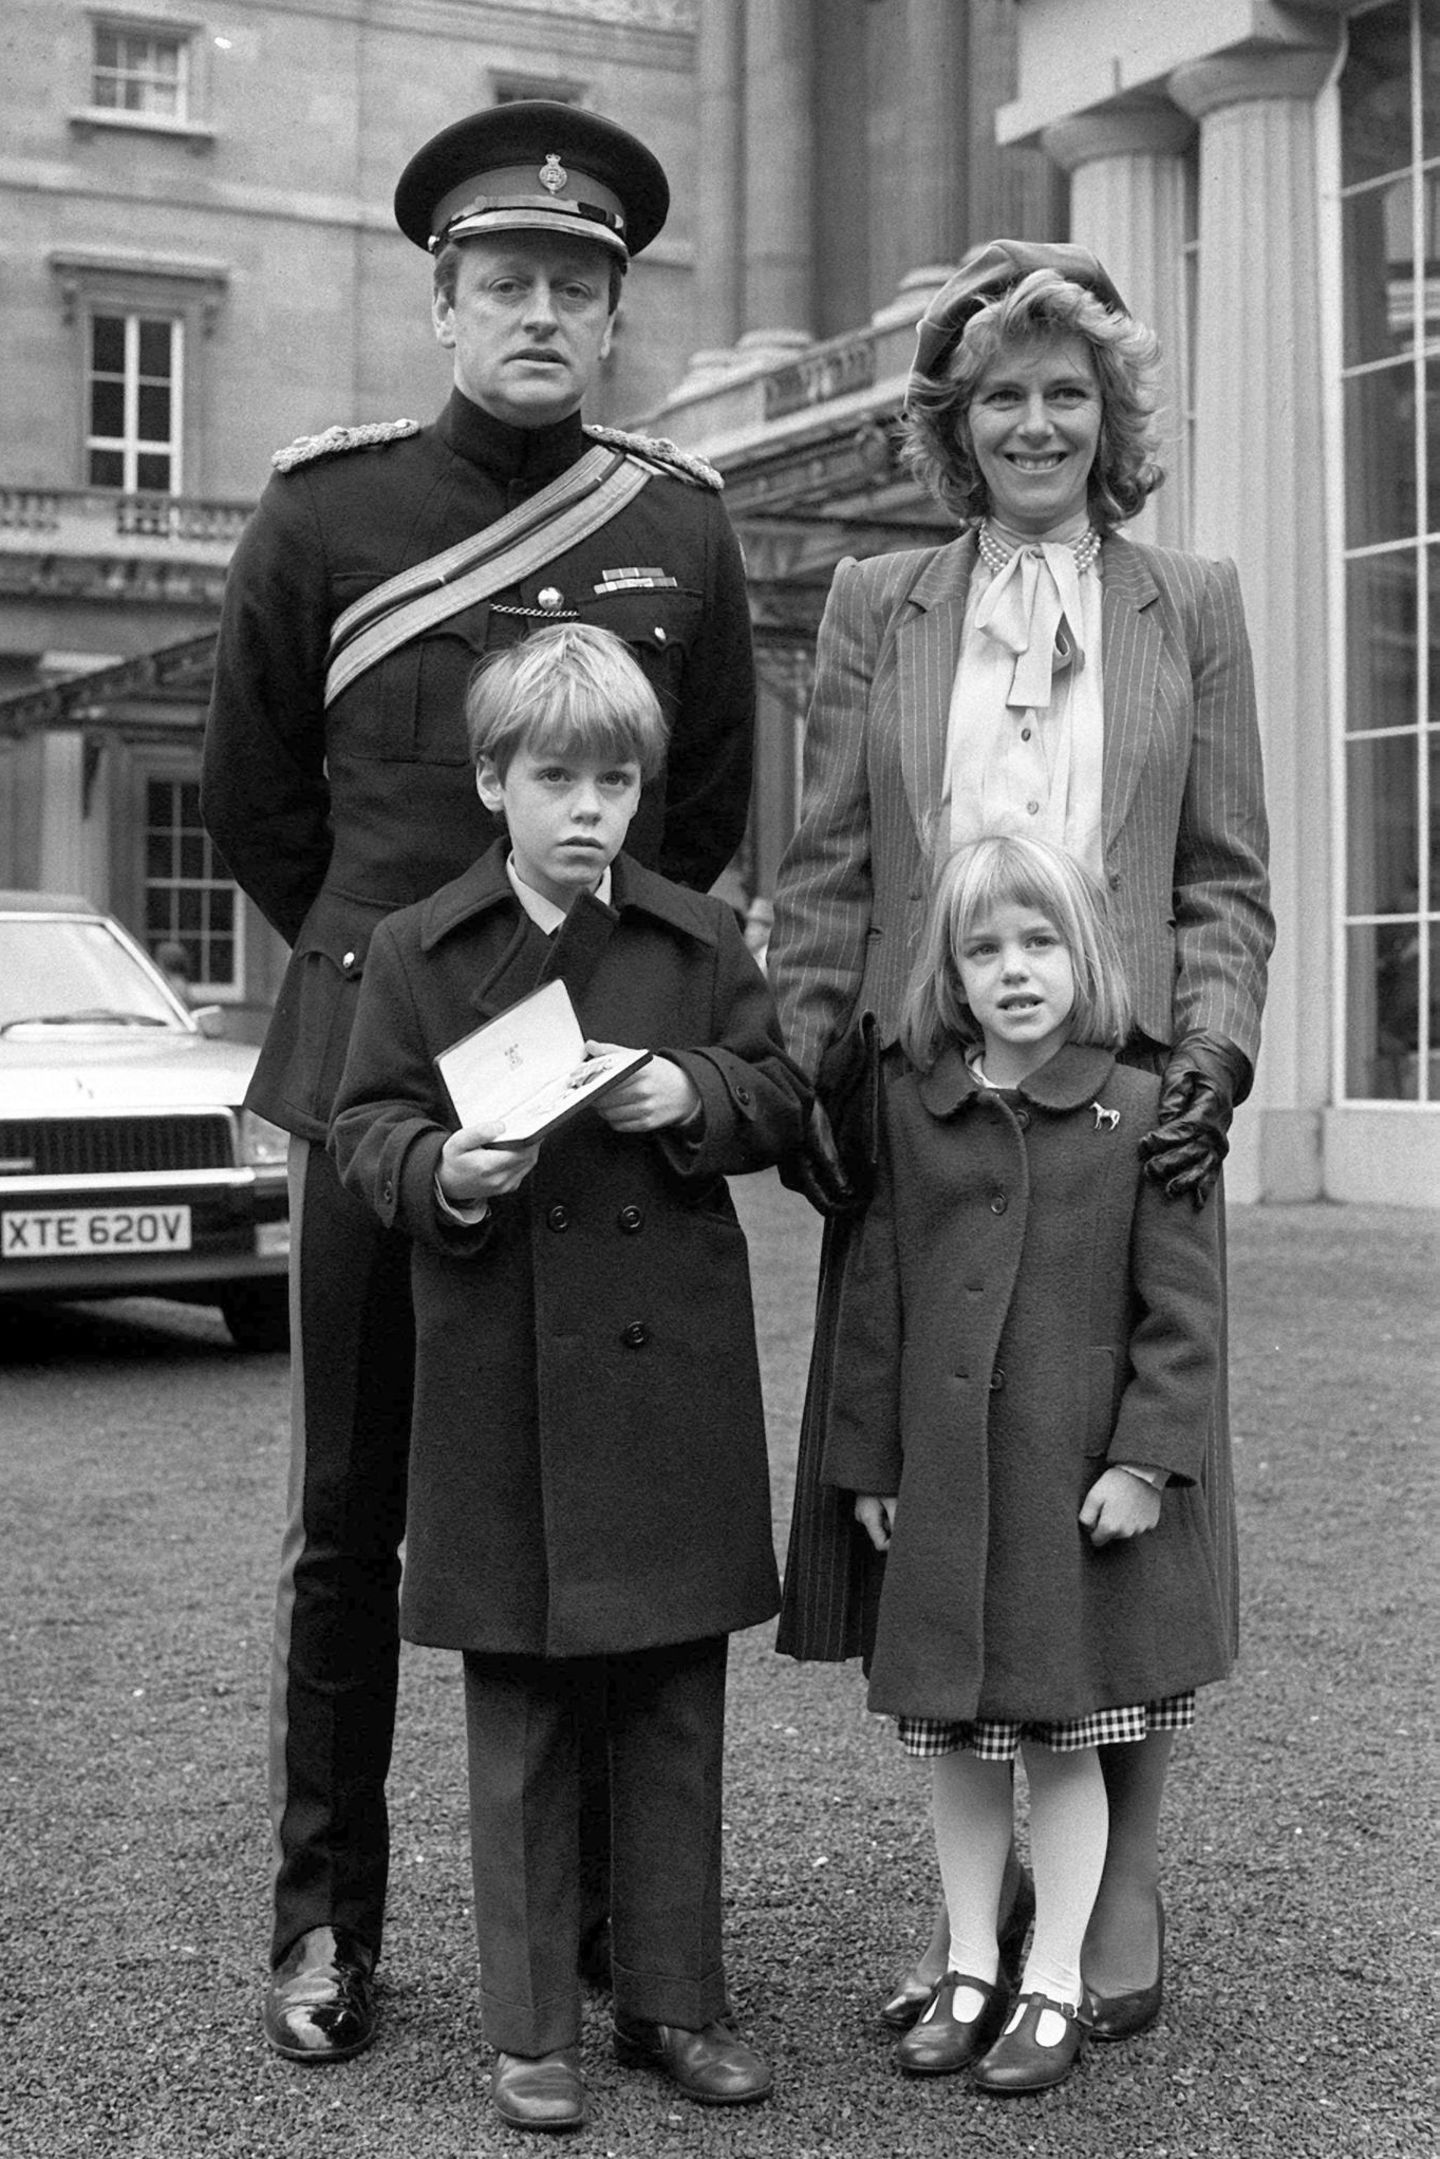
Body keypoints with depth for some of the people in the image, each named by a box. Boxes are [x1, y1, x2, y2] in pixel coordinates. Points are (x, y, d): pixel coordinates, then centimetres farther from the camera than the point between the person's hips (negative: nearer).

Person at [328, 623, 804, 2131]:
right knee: (520, 1722, 7)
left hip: (673, 1373, 2)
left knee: (676, 1710, 10)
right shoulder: (417, 950, 2)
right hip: (501, 1383, -1)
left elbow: (782, 1095, 8)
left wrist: (695, 1094, -12)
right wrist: (443, 1173, -20)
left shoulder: (699, 941, 7)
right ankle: (530, 2030, 18)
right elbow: (365, 1127, 1)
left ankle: (675, 2001, 24)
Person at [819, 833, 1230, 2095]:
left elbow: (1182, 1305, -5)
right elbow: (878, 1295, 7)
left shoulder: (1139, 1110, -5)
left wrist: (1144, 1458, -11)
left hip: (1080, 1478, -3)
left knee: (1068, 1736, 7)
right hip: (942, 1477, 3)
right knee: (954, 1733, 12)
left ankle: (1055, 1985, 21)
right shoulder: (909, 1110, 3)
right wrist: (869, 1461, 6)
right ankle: (970, 1970, 28)